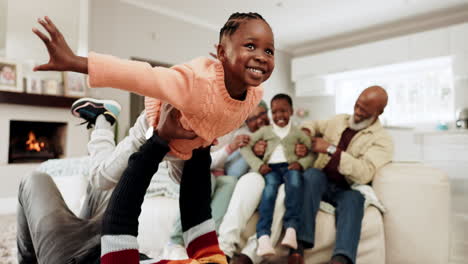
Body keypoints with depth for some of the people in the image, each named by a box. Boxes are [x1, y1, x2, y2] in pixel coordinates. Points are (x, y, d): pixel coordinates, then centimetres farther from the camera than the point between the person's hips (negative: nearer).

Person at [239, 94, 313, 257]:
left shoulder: (298, 132, 20)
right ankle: (263, 236, -45)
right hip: (271, 167, 0)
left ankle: (291, 228, -43)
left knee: (295, 182, -36)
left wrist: (301, 163, -9)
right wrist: (258, 165, -5)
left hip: (290, 166, 0)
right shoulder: (265, 130, 20)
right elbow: (245, 146, 10)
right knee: (270, 186, -35)